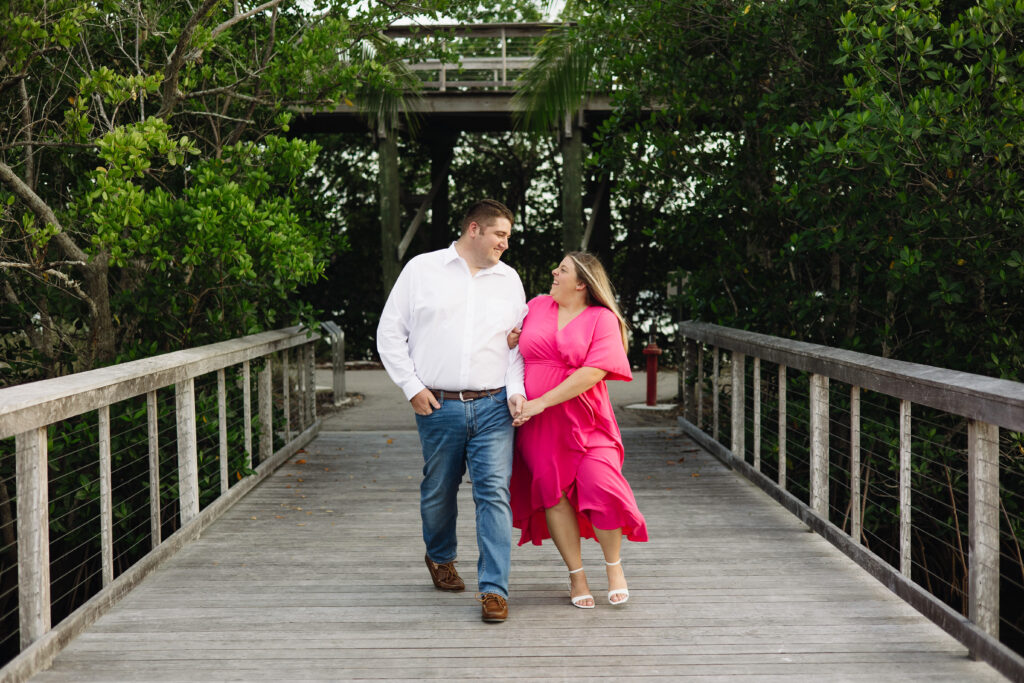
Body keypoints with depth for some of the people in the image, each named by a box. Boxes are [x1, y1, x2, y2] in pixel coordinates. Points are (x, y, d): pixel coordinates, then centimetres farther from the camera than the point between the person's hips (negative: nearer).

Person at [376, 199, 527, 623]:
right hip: (439, 407, -1)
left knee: (494, 493, -8)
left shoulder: (509, 280, 14)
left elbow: (519, 343, 15)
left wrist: (516, 390, -1)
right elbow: (390, 333, 5)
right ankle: (440, 558, 40)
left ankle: (494, 589, -5)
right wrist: (412, 387, -2)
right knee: (438, 492, 12)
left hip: (493, 407, 1)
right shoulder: (422, 270, 5)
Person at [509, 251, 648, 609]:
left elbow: (593, 372, -14)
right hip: (537, 424, 3)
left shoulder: (602, 318, -2)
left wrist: (542, 401, -18)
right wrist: (508, 341, 1)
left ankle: (614, 566, 9)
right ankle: (576, 575, 13)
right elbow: (511, 343, 28)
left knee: (601, 488, -15)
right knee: (553, 492, -1)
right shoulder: (537, 306, 12)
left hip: (585, 421, -3)